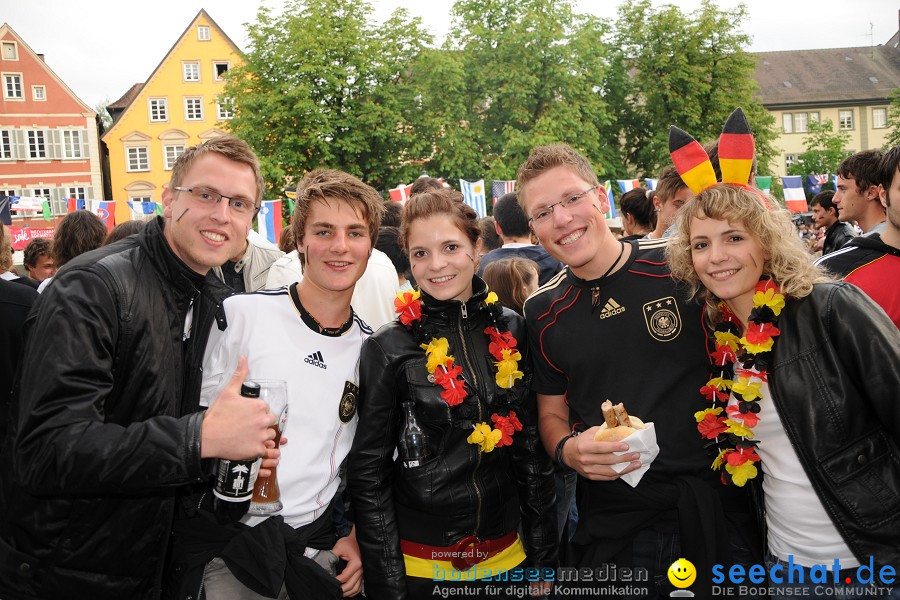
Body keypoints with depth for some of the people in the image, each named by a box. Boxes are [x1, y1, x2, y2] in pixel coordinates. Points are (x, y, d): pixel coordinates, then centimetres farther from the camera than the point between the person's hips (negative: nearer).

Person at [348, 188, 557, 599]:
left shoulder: (511, 331, -3)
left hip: (507, 556, 3)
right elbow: (368, 474, -8)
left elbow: (532, 449, 3)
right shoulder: (388, 348, -11)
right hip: (421, 565, -3)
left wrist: (543, 557, 4)